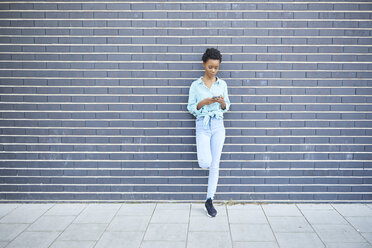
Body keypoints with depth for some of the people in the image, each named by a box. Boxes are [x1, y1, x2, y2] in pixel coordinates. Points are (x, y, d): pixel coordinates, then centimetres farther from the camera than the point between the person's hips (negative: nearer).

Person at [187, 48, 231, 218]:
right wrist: (203, 102, -16)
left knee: (215, 165, 3)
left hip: (218, 126, 2)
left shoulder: (222, 84, 8)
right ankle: (203, 157, 20)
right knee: (205, 163, -18)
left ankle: (209, 201, 13)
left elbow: (226, 107, 12)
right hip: (202, 126, -2)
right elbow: (191, 108, 1)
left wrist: (222, 102, -10)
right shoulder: (195, 85, 2)